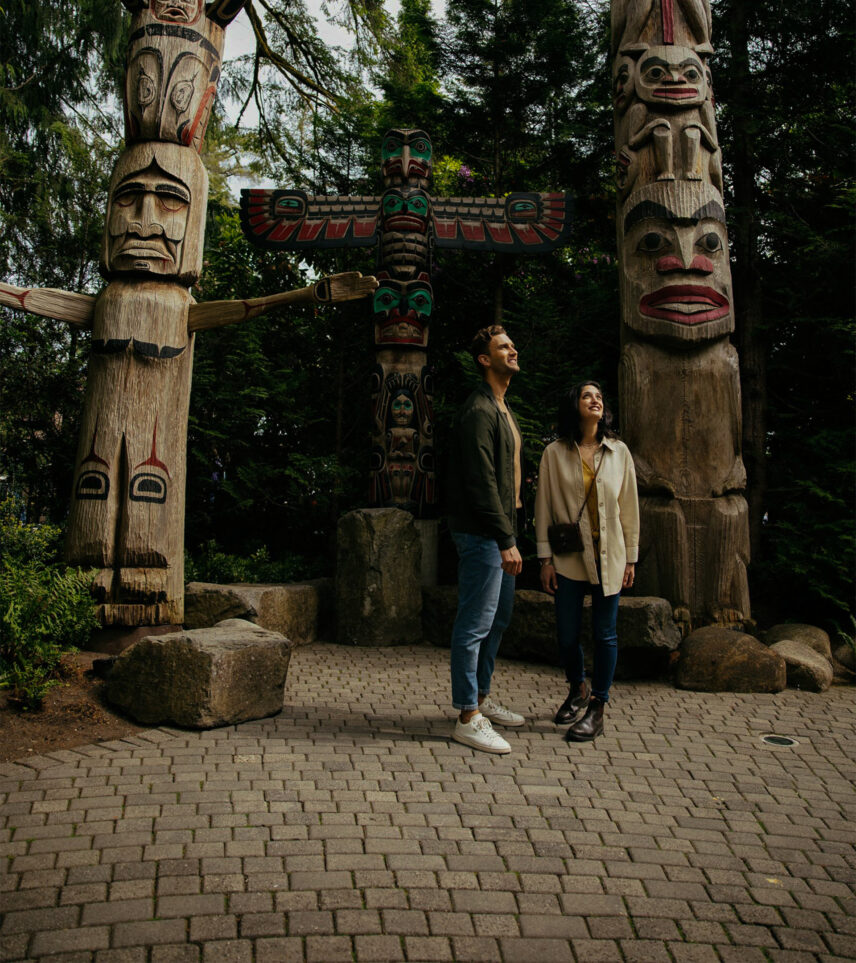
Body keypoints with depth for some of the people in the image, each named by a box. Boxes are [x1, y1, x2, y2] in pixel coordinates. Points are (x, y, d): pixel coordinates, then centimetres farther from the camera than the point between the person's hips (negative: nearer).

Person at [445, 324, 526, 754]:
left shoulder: (502, 409, 19)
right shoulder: (478, 411, -15)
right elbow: (481, 482, -22)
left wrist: (512, 531, 18)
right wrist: (505, 540, -22)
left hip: (501, 532, 11)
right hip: (482, 535, -11)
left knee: (499, 617, 18)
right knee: (476, 623, -5)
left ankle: (481, 698, 32)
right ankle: (468, 718, 4)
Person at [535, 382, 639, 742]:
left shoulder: (619, 452, 3)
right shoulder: (555, 453, -1)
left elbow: (629, 507, 6)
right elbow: (543, 507, 0)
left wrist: (631, 557, 5)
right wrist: (545, 557, -3)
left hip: (609, 556, 1)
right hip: (569, 558, 0)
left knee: (605, 633, 4)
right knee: (567, 633, 6)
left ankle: (596, 709, 17)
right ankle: (578, 688, 34)